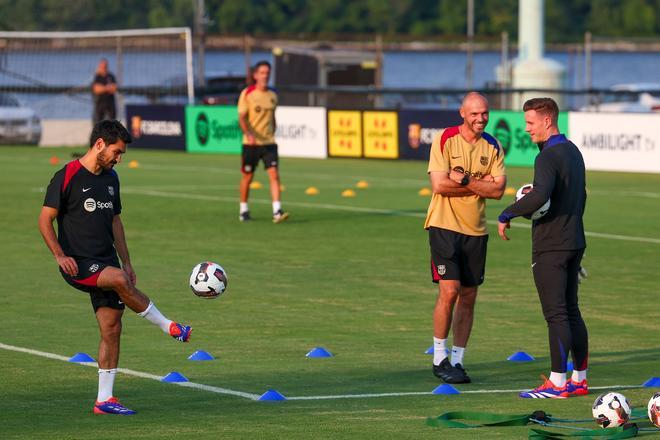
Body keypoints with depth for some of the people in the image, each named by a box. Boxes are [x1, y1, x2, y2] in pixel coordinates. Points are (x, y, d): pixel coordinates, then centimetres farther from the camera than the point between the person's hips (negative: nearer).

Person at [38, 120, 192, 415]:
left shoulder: (110, 178, 14)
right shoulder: (67, 177, -8)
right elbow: (45, 219, -9)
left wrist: (126, 262, 18)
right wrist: (60, 255, -21)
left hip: (106, 263, 7)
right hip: (78, 266, -7)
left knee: (112, 328, 0)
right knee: (119, 279, -34)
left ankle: (104, 399, 4)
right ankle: (170, 328, -22)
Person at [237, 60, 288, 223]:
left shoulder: (272, 95, 9)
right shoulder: (247, 94, -6)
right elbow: (242, 117, -12)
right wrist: (248, 134, -28)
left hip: (269, 143, 3)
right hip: (251, 143, -3)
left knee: (274, 175, -11)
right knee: (247, 177, 8)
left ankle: (277, 211, -17)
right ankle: (243, 210, 26)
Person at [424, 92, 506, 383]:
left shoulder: (492, 147, 6)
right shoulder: (445, 140, -6)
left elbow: (498, 190, -4)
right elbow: (439, 185, -15)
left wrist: (465, 180, -16)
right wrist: (481, 184, -9)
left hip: (475, 230, 5)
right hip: (444, 225, -5)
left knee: (468, 297, 5)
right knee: (449, 291, -13)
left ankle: (457, 360, 13)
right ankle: (439, 359, -1)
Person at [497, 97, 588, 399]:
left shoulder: (549, 156, -16)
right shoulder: (573, 152, 14)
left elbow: (540, 195, -31)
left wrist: (507, 215, -21)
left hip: (550, 246, -9)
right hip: (574, 243, 9)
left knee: (556, 314, -7)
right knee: (571, 311, 13)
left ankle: (557, 383, -6)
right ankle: (579, 379, 17)